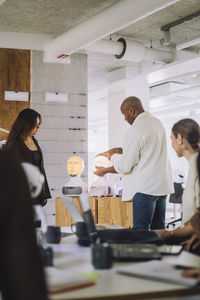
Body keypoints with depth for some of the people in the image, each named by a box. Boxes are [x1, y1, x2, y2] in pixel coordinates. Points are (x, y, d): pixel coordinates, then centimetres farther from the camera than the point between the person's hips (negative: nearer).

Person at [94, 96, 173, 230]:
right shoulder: (157, 122, 13)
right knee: (158, 229, 12)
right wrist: (117, 150, 18)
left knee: (140, 230, -7)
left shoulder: (136, 129, -15)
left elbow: (125, 166, -14)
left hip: (144, 188, -9)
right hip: (162, 185, 9)